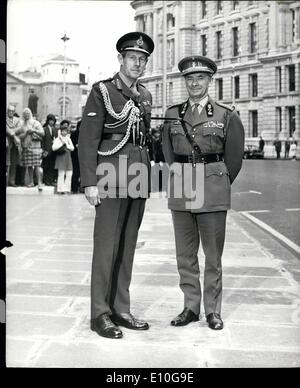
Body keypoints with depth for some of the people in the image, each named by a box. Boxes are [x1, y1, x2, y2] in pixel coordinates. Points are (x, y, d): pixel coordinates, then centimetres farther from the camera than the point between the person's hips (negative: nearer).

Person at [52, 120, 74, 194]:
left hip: (68, 158, 5)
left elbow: (72, 148, 8)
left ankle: (66, 189, 5)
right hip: (61, 157, -5)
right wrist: (62, 143, -11)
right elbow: (54, 148, -13)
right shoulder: (57, 139, 1)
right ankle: (60, 189, -4)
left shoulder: (68, 139, 16)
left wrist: (66, 144, -5)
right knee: (61, 173, -8)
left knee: (69, 174, -1)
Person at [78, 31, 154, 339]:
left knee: (128, 244, 10)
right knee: (106, 244, -3)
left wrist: (146, 173, 16)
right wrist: (90, 182, -15)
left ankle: (121, 309, 19)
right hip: (112, 173, -6)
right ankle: (100, 314, 4)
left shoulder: (144, 95, 15)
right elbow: (87, 139, -9)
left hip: (140, 175, 6)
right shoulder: (102, 91, -4)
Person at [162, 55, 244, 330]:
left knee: (213, 254, 3)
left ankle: (213, 310, 13)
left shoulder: (226, 115, -1)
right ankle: (191, 307, 19)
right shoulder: (172, 114, 7)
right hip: (180, 191, 3)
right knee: (185, 254, 8)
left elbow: (235, 156, 8)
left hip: (213, 194, -3)